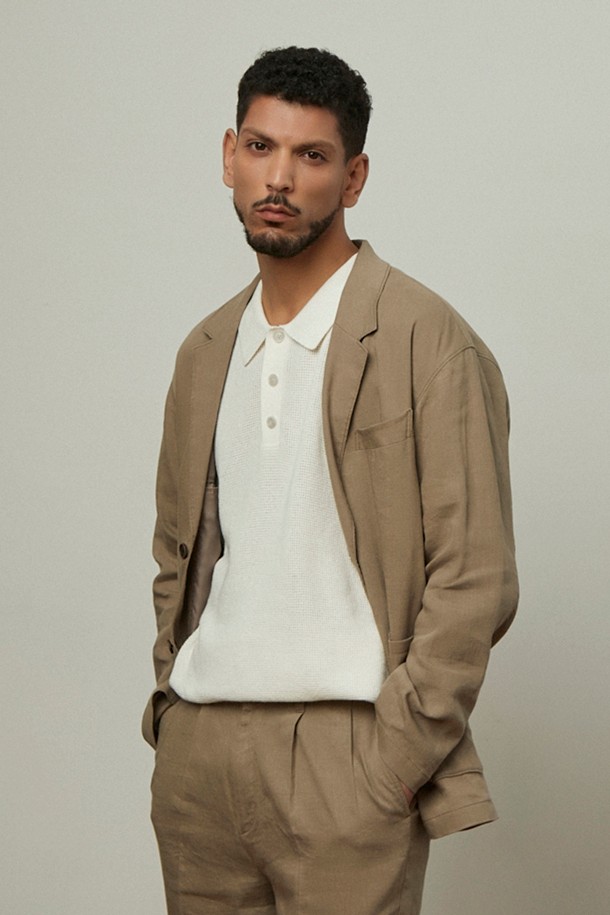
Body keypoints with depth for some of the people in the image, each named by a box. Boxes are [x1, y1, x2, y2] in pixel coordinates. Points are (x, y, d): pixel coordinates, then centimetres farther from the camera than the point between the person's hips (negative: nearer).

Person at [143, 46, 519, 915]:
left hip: (345, 757, -5)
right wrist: (171, 706, 9)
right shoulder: (205, 352, 14)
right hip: (197, 750, 5)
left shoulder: (427, 340, -6)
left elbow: (474, 579, -9)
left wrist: (395, 761, -13)